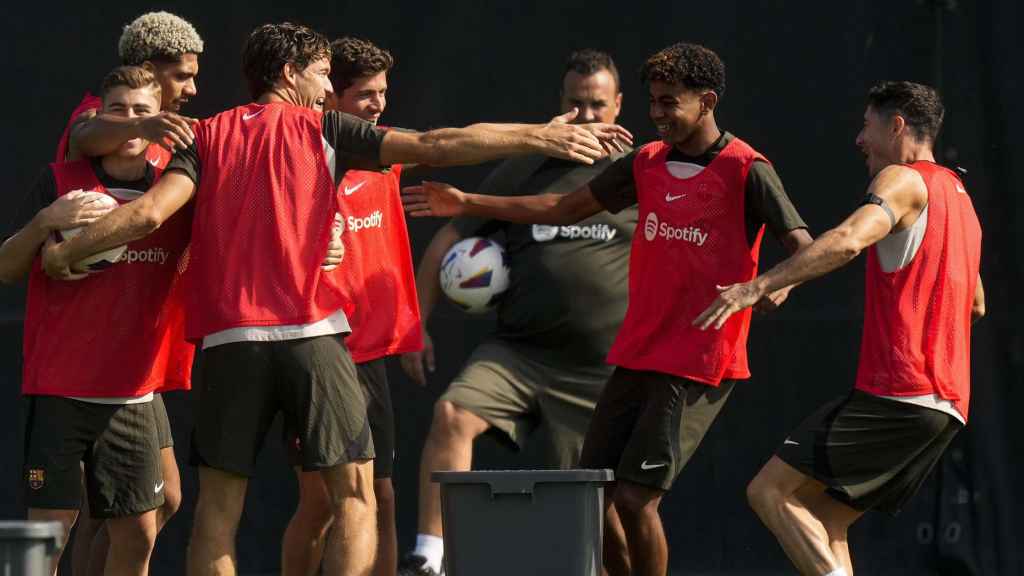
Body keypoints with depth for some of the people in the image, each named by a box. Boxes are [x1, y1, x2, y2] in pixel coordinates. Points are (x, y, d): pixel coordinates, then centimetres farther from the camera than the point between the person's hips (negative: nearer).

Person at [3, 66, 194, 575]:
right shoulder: (61, 184, -1)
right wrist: (45, 222, -20)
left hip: (133, 395, 4)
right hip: (59, 391, -3)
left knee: (137, 534, 4)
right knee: (49, 526, -8)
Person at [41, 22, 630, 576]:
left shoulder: (208, 136, 13)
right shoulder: (322, 128, 7)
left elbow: (151, 212, -1)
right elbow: (433, 146, 1)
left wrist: (65, 251, 11)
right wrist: (542, 136, 4)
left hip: (229, 339, 3)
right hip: (311, 335, -2)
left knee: (218, 507, 5)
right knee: (356, 499, 1)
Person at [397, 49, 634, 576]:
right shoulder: (523, 172, 10)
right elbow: (450, 239, 13)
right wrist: (417, 325, 7)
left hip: (603, 370, -1)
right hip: (517, 350, 1)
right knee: (453, 414, -24)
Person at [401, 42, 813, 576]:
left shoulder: (746, 170, -10)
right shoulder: (647, 163, 10)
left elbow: (805, 249, -14)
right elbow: (564, 208, 18)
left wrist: (777, 286, -36)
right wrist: (467, 203, 14)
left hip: (700, 365, -7)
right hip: (635, 355, 7)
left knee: (635, 497, -12)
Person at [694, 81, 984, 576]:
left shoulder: (904, 180, -5)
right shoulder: (960, 196, 24)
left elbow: (848, 241, -25)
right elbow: (976, 305, 38)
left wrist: (757, 287, -30)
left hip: (897, 395, -9)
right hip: (947, 403, 9)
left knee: (770, 492, -10)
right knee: (823, 523, 12)